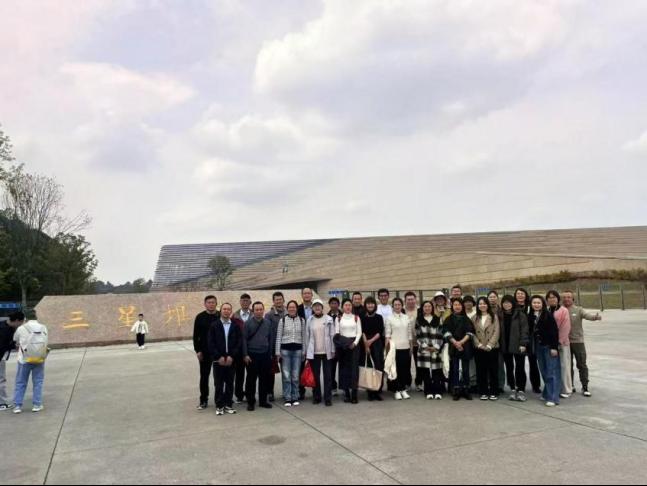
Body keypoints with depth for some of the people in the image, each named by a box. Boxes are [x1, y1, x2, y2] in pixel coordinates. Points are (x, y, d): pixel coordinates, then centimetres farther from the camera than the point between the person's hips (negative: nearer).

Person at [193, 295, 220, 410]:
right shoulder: (200, 317, -2)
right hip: (204, 352, 0)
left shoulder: (221, 316, -3)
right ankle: (203, 400, 18)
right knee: (204, 376, 8)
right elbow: (196, 336, 1)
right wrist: (198, 350, -6)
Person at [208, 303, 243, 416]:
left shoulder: (236, 326, 3)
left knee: (230, 383, 7)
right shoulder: (214, 326, 1)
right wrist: (219, 357, -11)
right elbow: (211, 343, -3)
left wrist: (232, 356, -9)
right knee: (219, 384, 3)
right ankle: (219, 406, 13)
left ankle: (228, 405, 18)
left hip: (231, 360, 1)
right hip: (218, 360, -1)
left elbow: (239, 342, 0)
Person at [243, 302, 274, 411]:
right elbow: (244, 340, -4)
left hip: (265, 355, 3)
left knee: (264, 378, 8)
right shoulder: (248, 323, -4)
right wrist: (245, 355, -8)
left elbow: (271, 339, 9)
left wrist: (270, 353, 6)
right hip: (252, 355, -3)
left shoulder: (268, 323, 4)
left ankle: (263, 400, 20)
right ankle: (250, 402, 13)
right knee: (251, 379, 3)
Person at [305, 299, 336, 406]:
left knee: (328, 375, 2)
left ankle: (328, 398, 8)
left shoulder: (329, 319, 0)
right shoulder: (310, 320, 4)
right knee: (315, 375, 8)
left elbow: (332, 335, 1)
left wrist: (333, 350, -1)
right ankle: (316, 397, 19)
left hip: (326, 352, -1)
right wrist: (306, 351, 6)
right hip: (313, 352, 1)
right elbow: (307, 336, 7)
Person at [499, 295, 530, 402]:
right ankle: (513, 390, 18)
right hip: (505, 346, 4)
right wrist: (499, 344, 3)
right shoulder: (500, 315, 8)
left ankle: (521, 390, 7)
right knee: (509, 368, 9)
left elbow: (524, 329, -9)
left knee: (519, 368, -1)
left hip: (517, 346, -4)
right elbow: (499, 330, 9)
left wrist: (523, 344, -15)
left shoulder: (520, 314, -4)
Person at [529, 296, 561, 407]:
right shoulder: (531, 316, 6)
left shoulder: (548, 315, -10)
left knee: (552, 372, -5)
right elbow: (531, 331, 11)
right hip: (538, 347, 6)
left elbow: (554, 331, -13)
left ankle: (553, 398, -4)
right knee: (544, 372, 11)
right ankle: (547, 394, 21)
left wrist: (554, 347, -16)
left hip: (549, 346, -6)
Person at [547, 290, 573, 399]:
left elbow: (565, 328, -9)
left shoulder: (564, 310, -4)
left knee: (564, 366, 0)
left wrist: (560, 340, -12)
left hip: (562, 343, -4)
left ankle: (566, 390, 8)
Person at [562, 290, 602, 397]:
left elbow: (587, 315, -20)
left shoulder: (578, 310, -2)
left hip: (578, 341, -2)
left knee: (582, 365, 3)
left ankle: (585, 387, 12)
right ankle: (570, 386, 23)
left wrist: (596, 316, -41)